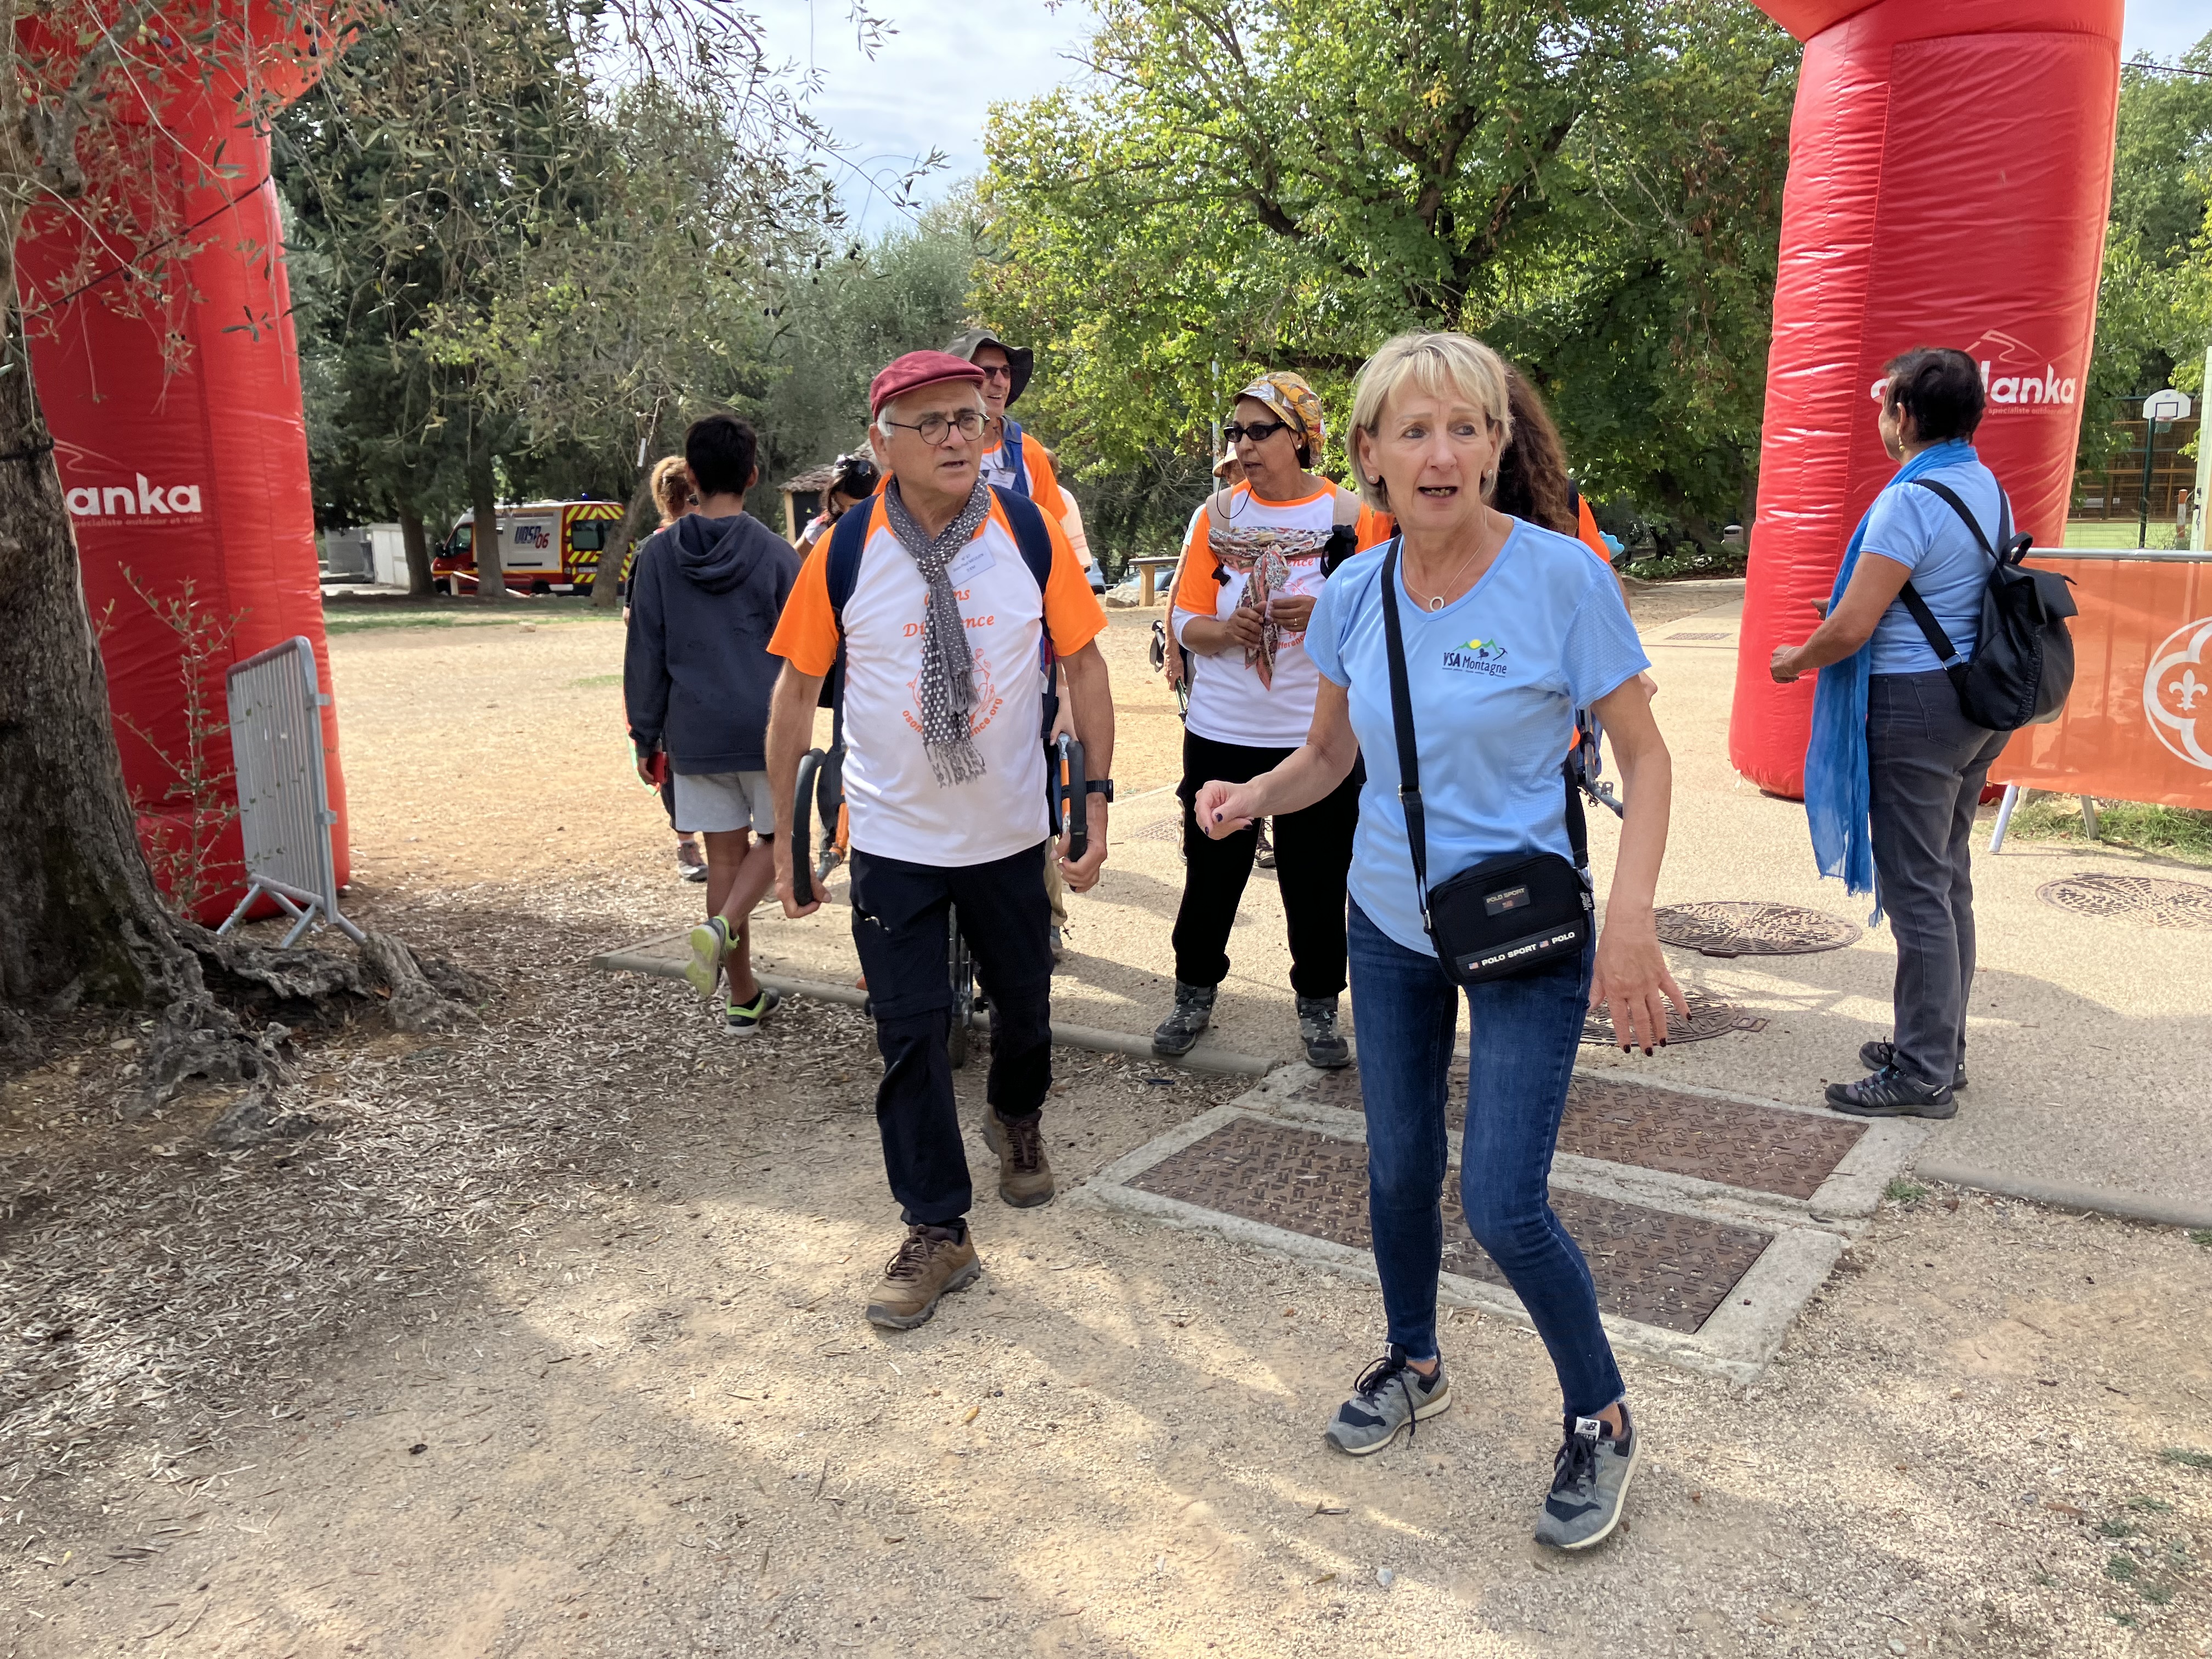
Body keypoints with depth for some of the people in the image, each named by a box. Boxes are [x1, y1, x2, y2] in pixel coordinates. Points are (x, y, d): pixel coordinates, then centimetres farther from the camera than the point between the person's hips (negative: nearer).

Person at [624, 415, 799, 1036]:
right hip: (767, 729, -2)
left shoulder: (658, 554, 1)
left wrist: (646, 735, 10)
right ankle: (722, 927, -13)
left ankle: (744, 999, 16)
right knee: (776, 839, 16)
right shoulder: (776, 554, -6)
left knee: (724, 854, 10)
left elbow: (644, 653, 3)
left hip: (694, 734, 2)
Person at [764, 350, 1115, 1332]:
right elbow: (796, 689, -1)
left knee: (1024, 1003, 18)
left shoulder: (1032, 534, -8)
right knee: (909, 1035, 2)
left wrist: (1096, 795, -6)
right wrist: (787, 834, 0)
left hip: (1011, 833, 1)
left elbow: (1082, 660, 0)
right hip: (893, 839, -1)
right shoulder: (845, 554, -10)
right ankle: (937, 1234, 17)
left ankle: (1016, 1121, 51)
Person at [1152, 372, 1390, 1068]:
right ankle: (1195, 994, 27)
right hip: (1221, 730, 2)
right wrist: (1227, 630, -17)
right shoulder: (1217, 514, 5)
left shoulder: (1351, 514, -1)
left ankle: (1318, 1006, 23)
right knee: (1211, 869, 9)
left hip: (1320, 735, -1)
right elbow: (1185, 619, 4)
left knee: (1317, 879, 5)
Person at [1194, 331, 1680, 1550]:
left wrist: (1630, 920, -23)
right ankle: (1414, 1365, 44)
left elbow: (1645, 758, -11)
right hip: (1388, 922, 5)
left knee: (1502, 1202, -6)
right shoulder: (1355, 594, -4)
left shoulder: (1561, 577, -17)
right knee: (1398, 1169, 16)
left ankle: (1602, 1420, 22)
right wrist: (1250, 798, -13)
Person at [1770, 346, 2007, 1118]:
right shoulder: (1987, 488, 11)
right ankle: (1940, 1046, 27)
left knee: (1915, 890, -3)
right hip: (1976, 702, 10)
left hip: (1916, 706, -9)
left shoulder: (1910, 500, -18)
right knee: (1948, 880, 16)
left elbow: (1851, 629, -21)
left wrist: (1794, 662, -2)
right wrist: (1851, 609, 25)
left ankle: (1923, 1076, 4)